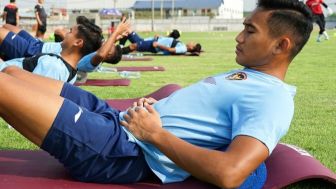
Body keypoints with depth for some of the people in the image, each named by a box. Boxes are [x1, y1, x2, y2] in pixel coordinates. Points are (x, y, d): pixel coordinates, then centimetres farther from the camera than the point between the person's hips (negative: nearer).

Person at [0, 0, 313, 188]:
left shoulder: (271, 101, -14)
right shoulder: (246, 76, 17)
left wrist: (156, 134, -18)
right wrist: (149, 102, 6)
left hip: (128, 152, -10)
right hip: (117, 120, 10)